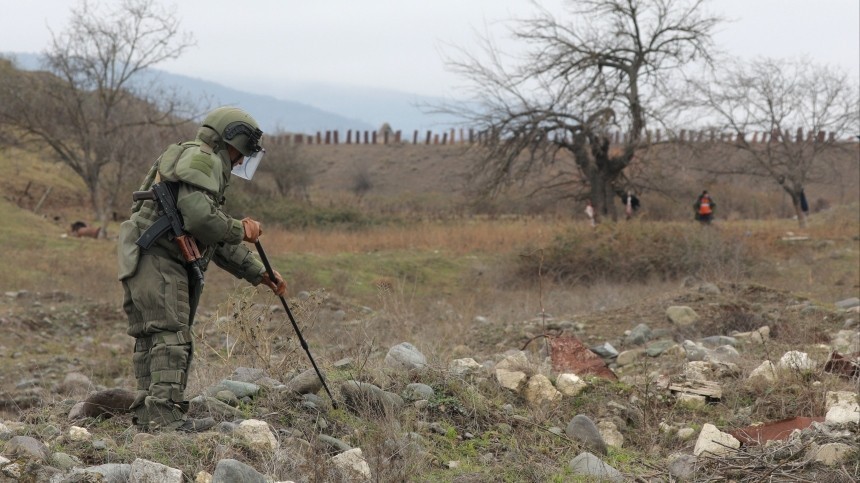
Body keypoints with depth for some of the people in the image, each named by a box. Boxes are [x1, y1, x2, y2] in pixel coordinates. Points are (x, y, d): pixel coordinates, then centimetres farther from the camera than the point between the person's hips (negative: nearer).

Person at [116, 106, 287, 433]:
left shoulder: (210, 169, 29)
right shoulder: (200, 158, -4)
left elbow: (220, 243, 30)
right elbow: (199, 216, -21)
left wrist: (259, 273, 25)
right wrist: (240, 230, -5)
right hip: (156, 257, -11)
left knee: (151, 342, 8)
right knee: (170, 336, -15)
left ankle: (147, 415, 9)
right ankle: (165, 412, -21)